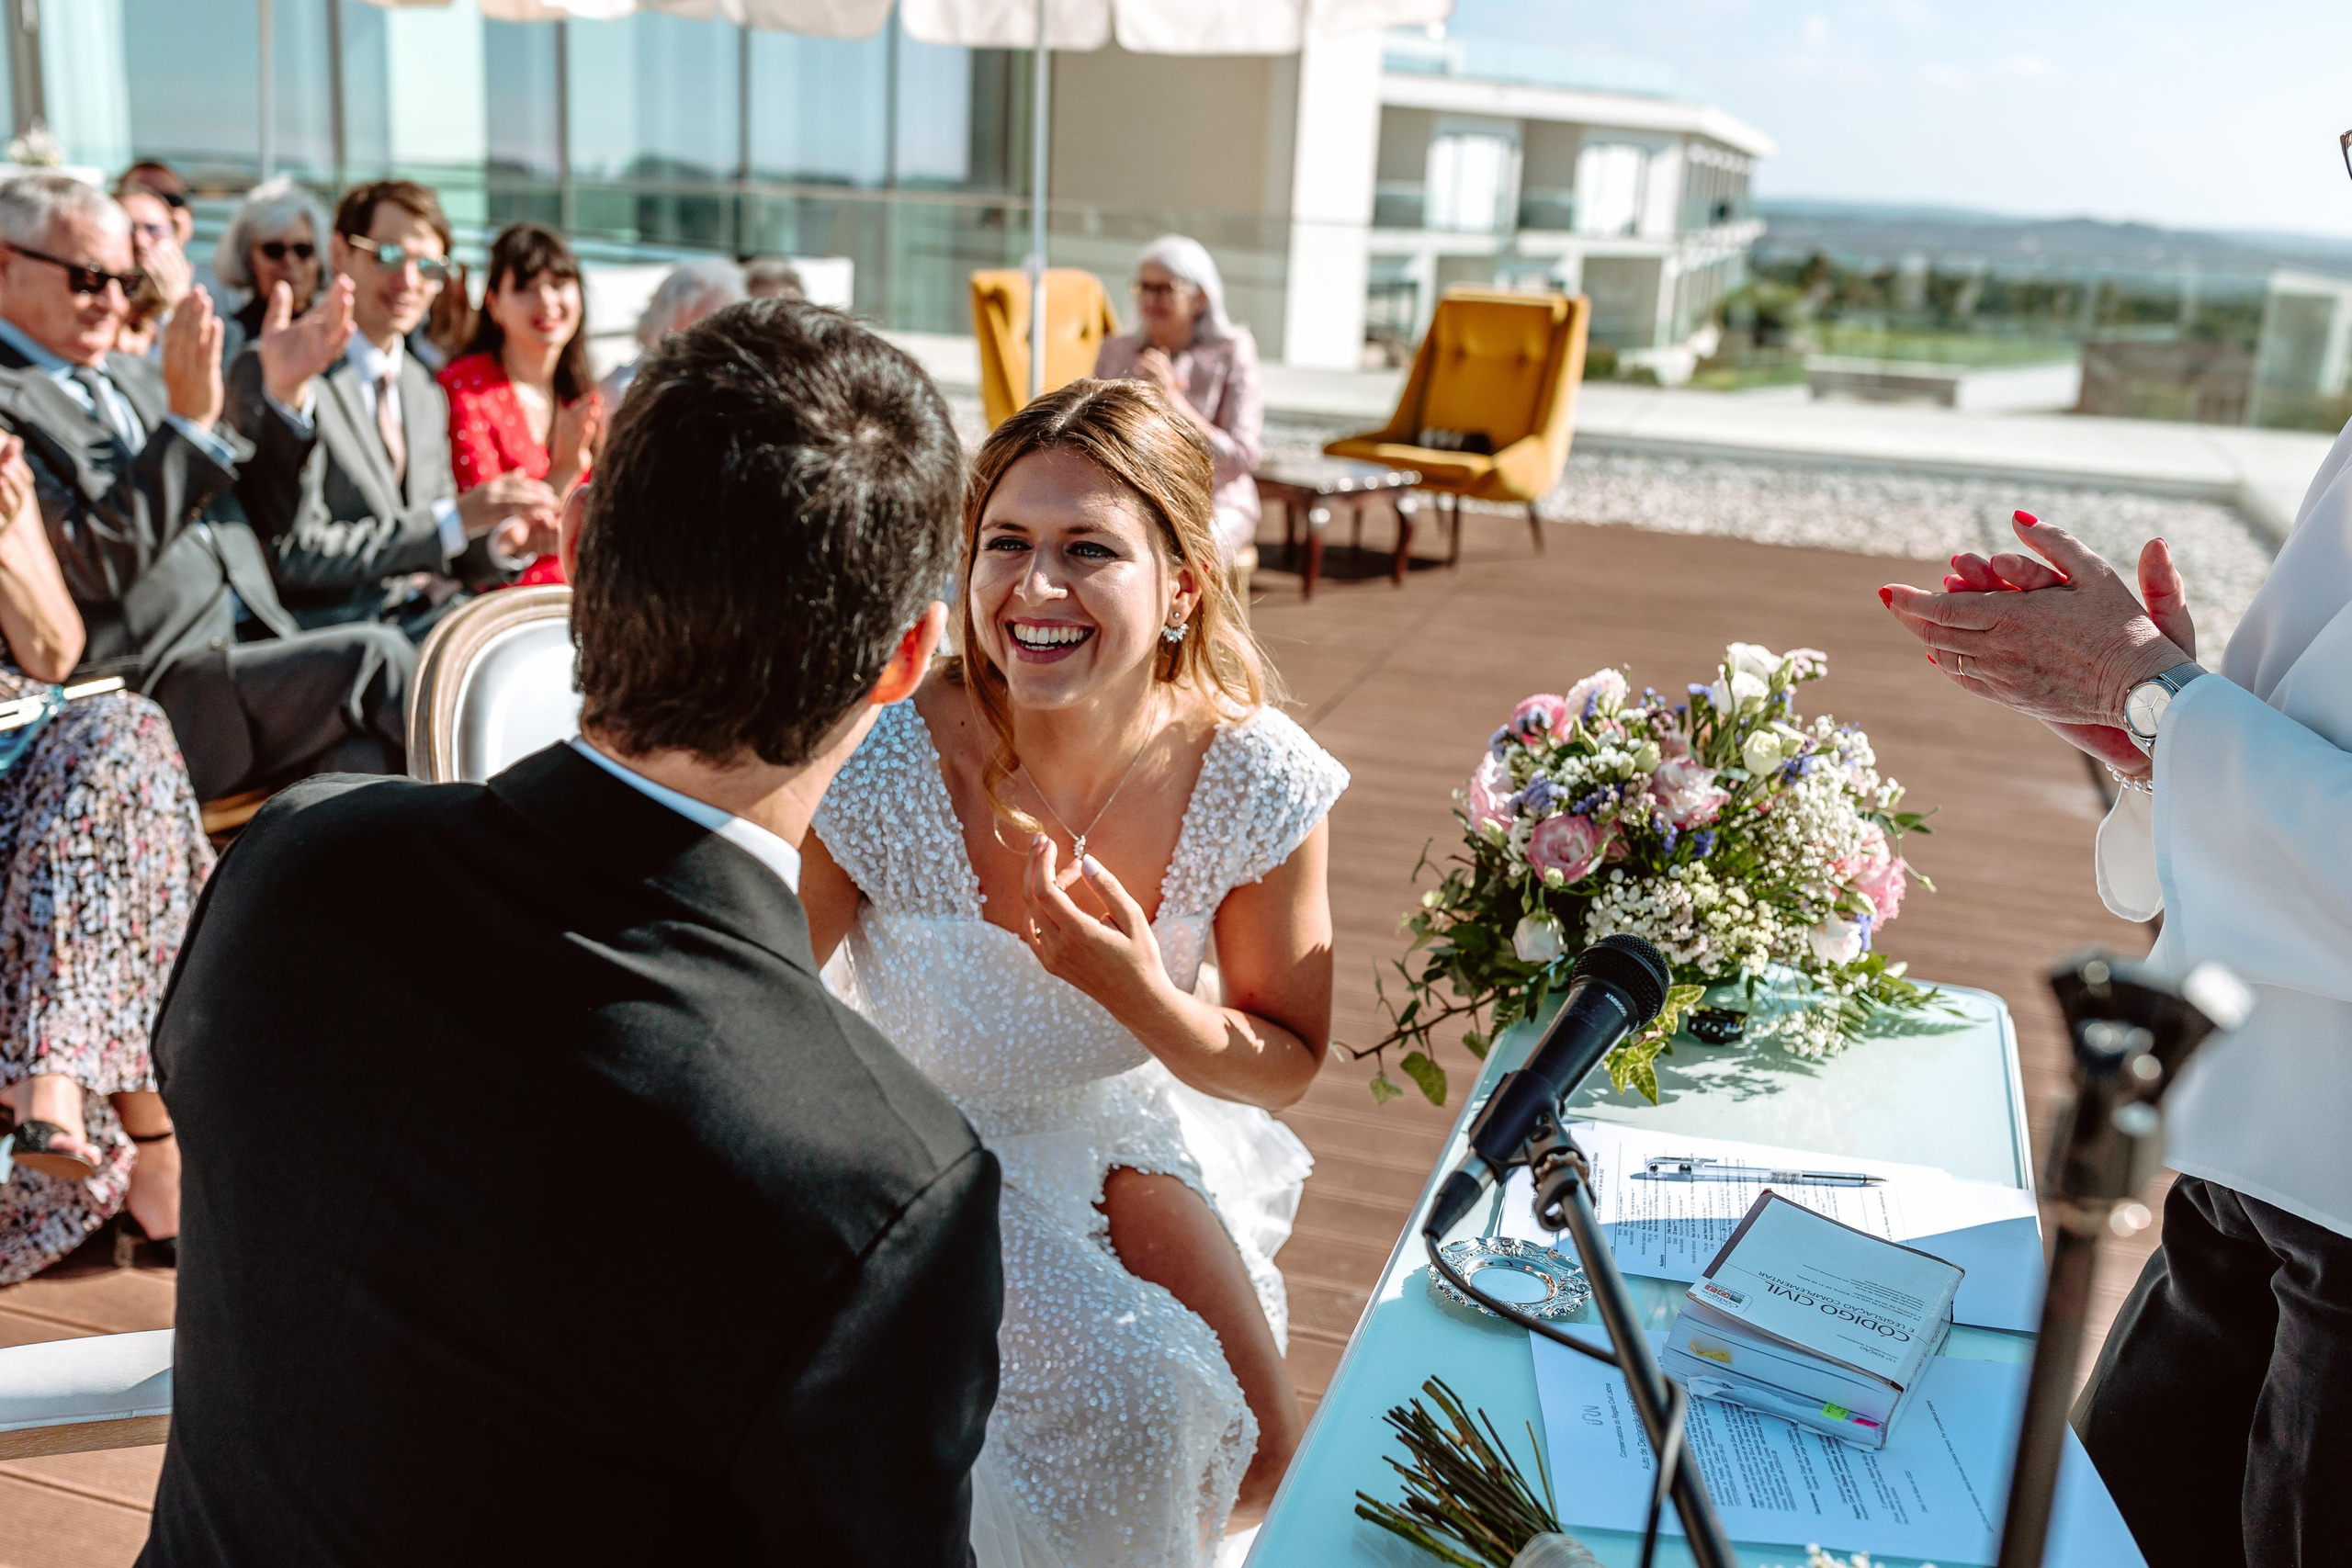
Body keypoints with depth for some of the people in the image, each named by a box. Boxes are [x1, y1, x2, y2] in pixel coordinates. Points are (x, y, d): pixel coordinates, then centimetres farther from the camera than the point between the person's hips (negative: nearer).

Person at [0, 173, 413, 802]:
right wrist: (187, 421, -16)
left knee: (365, 760, -20)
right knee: (375, 656, -23)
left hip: (254, 647, 7)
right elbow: (95, 565, -15)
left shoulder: (133, 376, 22)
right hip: (146, 699, -7)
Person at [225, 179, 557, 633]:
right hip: (335, 623, -7)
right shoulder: (269, 371, -5)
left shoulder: (426, 390, 19)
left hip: (434, 616, 7)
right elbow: (291, 556, -14)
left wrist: (502, 544, -1)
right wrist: (455, 519, -17)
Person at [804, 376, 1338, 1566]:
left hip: (1131, 1127, 3)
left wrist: (1135, 991, -28)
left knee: (1256, 1447, -2)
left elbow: (1285, 1063, -9)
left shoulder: (1256, 781, -21)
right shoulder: (886, 766, -28)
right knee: (1130, 1391, -20)